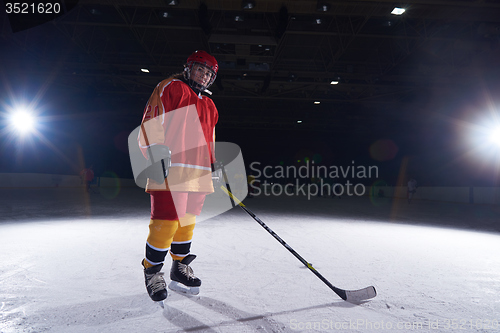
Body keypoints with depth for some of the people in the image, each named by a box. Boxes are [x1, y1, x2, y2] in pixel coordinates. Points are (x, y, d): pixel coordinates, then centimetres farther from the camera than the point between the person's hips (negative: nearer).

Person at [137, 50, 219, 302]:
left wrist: (213, 164, 23)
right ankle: (152, 272, 11)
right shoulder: (170, 88, 3)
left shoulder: (209, 106, 26)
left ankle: (179, 268, 28)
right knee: (166, 223, -9)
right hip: (171, 169, -7)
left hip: (198, 173, 8)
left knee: (187, 222, 12)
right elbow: (151, 122, -6)